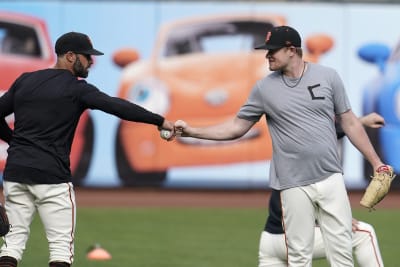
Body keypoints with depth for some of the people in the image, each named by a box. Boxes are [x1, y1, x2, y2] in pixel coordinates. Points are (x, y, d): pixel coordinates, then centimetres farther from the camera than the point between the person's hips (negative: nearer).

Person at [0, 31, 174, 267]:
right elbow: (117, 107, -13)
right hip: (51, 176, -5)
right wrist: (160, 121, -11)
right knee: (61, 244, 0)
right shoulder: (76, 88, -5)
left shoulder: (24, 81, 12)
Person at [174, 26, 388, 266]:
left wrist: (376, 162, 3)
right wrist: (192, 131, -3)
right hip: (294, 185, 0)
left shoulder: (328, 77, 1)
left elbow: (349, 123, 6)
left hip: (331, 180, 0)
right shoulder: (264, 88, 2)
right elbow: (237, 127, 7)